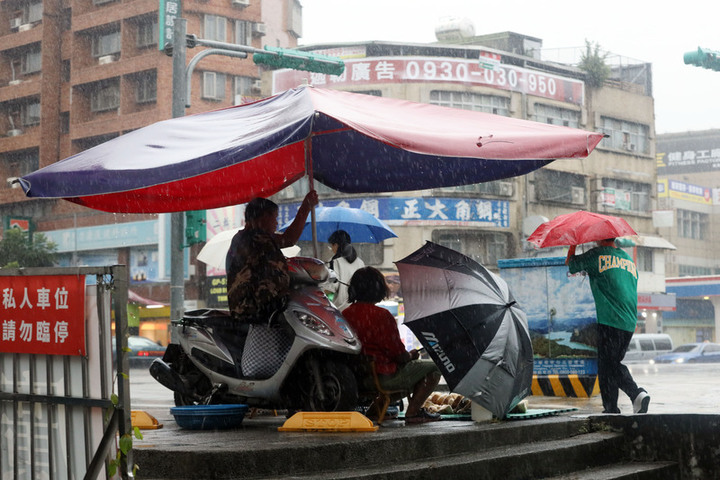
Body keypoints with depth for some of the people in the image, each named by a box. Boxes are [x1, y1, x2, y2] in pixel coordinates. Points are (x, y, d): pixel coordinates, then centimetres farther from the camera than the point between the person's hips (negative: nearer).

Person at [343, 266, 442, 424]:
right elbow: (400, 355, -15)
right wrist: (411, 356, 9)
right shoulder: (381, 315, -20)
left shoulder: (345, 314, 2)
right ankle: (412, 411, 3)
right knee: (434, 368, 6)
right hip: (385, 378, -8)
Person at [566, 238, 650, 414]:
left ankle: (611, 408, -2)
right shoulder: (629, 259, 18)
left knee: (607, 366, 0)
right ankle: (637, 393, -1)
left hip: (609, 320, -6)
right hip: (630, 322, 6)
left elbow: (570, 263, 13)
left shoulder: (597, 255, -1)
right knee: (615, 363, 16)